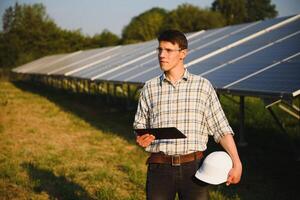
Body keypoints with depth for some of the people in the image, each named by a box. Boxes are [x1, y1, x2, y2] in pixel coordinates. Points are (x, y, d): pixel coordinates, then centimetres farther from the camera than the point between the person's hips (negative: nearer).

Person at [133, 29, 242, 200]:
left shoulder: (203, 86, 5)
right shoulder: (150, 88, 9)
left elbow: (221, 128, 4)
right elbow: (140, 125, 15)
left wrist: (236, 163, -4)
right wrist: (141, 139, -8)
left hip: (193, 167, -1)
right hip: (160, 167, 1)